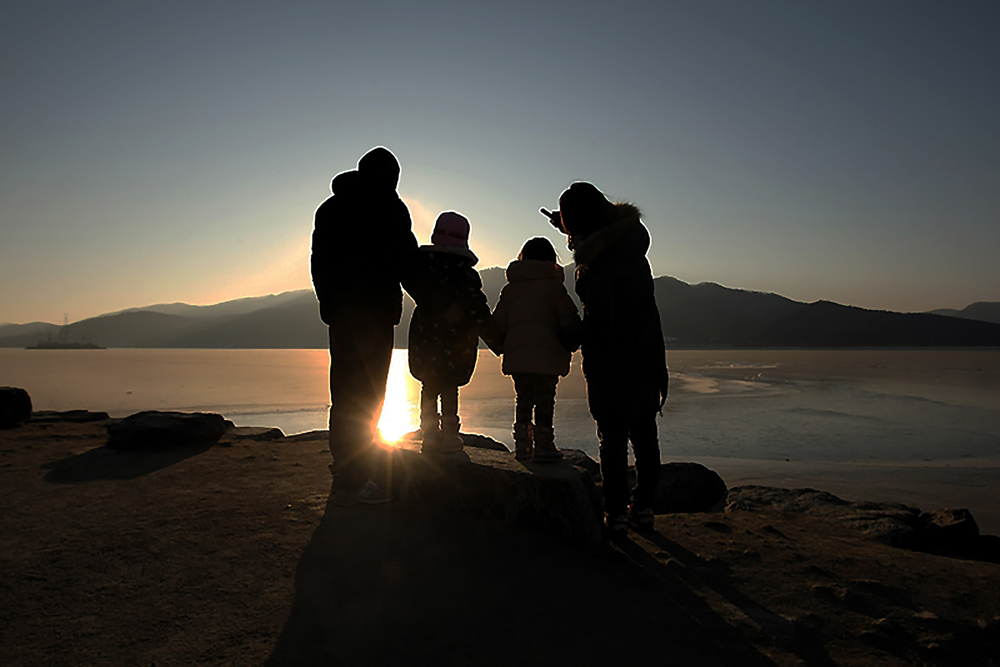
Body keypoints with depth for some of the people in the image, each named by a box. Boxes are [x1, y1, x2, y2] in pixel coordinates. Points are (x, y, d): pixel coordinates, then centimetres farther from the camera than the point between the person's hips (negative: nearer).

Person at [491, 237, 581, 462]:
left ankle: (522, 445, 17)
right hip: (547, 355, -4)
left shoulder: (509, 288, 12)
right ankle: (543, 447, 3)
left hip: (516, 355, 4)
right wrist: (570, 346, 13)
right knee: (545, 401, 2)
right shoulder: (553, 285, 0)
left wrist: (504, 347, 24)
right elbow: (570, 321, -3)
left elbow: (497, 324, 10)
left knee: (523, 400, 14)